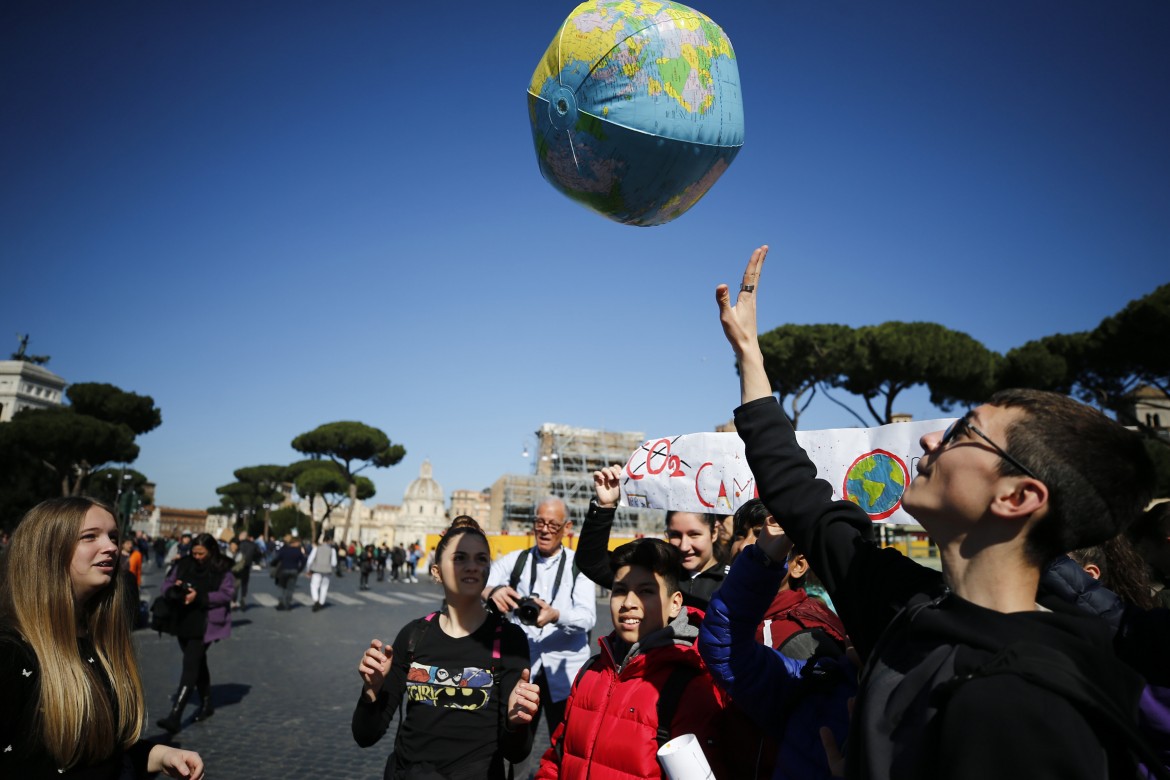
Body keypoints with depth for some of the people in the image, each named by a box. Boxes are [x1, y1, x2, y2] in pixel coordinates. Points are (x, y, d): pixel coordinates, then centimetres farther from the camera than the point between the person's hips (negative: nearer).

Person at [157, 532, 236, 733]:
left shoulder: (222, 570, -9)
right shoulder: (183, 564, 3)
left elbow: (226, 593, -14)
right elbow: (167, 584, 7)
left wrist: (200, 597, -24)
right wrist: (174, 589, -16)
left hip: (204, 624, -6)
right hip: (183, 621, 6)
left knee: (190, 666, -11)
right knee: (198, 663, 19)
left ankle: (175, 716, -10)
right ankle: (206, 704, 36)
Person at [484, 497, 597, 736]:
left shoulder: (578, 566, 0)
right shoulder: (513, 561, 2)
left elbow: (588, 617, -13)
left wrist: (556, 616, -33)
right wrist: (491, 591, -35)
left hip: (566, 673, -1)